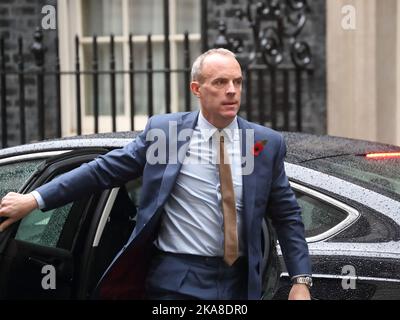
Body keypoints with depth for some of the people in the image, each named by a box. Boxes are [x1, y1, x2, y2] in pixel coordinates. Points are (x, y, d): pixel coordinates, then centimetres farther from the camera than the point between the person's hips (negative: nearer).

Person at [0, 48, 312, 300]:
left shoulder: (267, 143, 2)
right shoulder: (163, 130, -2)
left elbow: (288, 216, 7)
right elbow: (105, 169, 2)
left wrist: (301, 280, -1)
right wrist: (35, 199, -2)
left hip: (240, 281, 2)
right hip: (177, 281, -2)